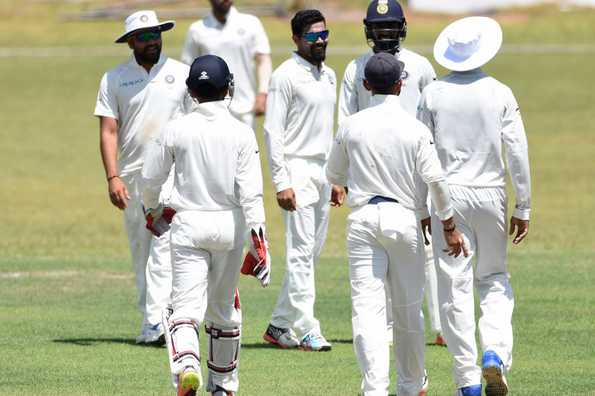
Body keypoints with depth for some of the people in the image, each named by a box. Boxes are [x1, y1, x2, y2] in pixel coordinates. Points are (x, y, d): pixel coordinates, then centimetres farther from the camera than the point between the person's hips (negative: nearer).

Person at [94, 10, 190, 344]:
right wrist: (112, 177, -11)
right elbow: (109, 131, 0)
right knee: (140, 250, 7)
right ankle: (151, 319, 14)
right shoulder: (114, 79, 5)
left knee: (164, 245, -14)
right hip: (131, 176, 2)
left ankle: (156, 320, -20)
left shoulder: (182, 74, 5)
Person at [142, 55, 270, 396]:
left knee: (187, 305, -6)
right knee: (224, 308, 18)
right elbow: (250, 192, -12)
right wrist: (259, 239, -11)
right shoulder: (241, 133, -7)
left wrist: (153, 210, 24)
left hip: (189, 225, -1)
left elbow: (151, 179, 3)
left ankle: (186, 364, -34)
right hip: (230, 225, 1)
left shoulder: (177, 130, -5)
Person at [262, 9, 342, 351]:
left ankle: (280, 326, 14)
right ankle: (307, 330, -13)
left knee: (312, 252, 8)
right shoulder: (287, 76, -9)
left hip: (323, 170, 8)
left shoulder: (329, 76, 15)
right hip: (297, 169, -8)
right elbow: (273, 131, -13)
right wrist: (281, 183, -19)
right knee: (301, 251, -11)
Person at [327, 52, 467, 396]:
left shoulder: (351, 126, 0)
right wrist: (449, 226, 0)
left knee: (367, 306, -5)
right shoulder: (415, 129, -5)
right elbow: (435, 180, -9)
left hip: (363, 219, 0)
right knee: (408, 307, 13)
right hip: (404, 217, 0)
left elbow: (334, 175, 13)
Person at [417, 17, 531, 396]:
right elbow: (518, 154, -4)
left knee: (455, 286, 2)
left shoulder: (433, 94, -2)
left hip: (448, 195, -1)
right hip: (490, 194, 1)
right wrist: (523, 209, 3)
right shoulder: (500, 94, -3)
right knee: (495, 279, 16)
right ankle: (495, 353, -6)